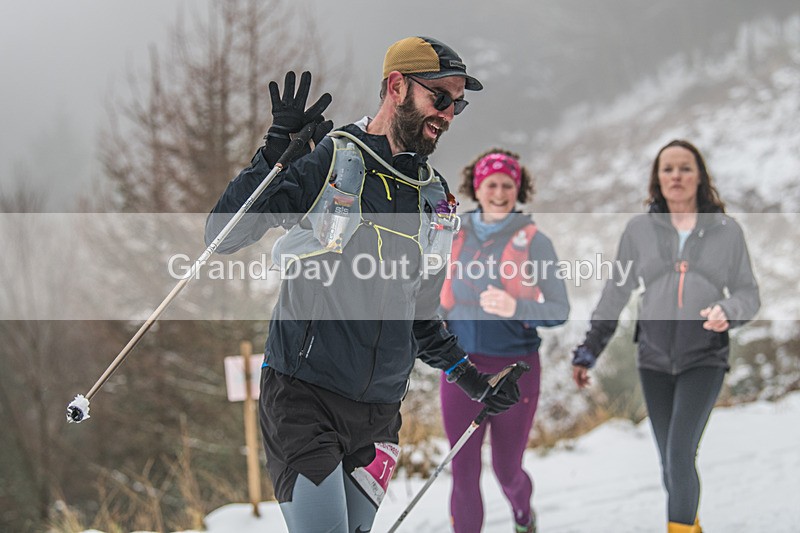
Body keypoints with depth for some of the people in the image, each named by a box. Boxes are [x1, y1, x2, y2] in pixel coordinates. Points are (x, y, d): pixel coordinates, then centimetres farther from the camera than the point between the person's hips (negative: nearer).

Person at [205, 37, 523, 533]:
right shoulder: (326, 161, -4)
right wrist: (277, 149, -18)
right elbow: (224, 234, -9)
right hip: (304, 396, -6)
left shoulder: (436, 199, 14)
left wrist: (473, 378, 18)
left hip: (380, 413, 6)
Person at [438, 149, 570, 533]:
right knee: (464, 473, -1)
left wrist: (515, 308, -27)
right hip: (462, 367, 2)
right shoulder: (458, 237, 5)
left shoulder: (532, 241, -6)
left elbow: (559, 310, -11)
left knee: (507, 469, 12)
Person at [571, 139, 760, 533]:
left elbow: (748, 294, 3)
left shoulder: (726, 231, 1)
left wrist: (727, 311, -19)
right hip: (654, 359, 2)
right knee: (670, 460, 7)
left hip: (704, 359, -2)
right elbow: (615, 294, 9)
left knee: (679, 453, -16)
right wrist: (589, 349, 6)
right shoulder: (639, 229, 3)